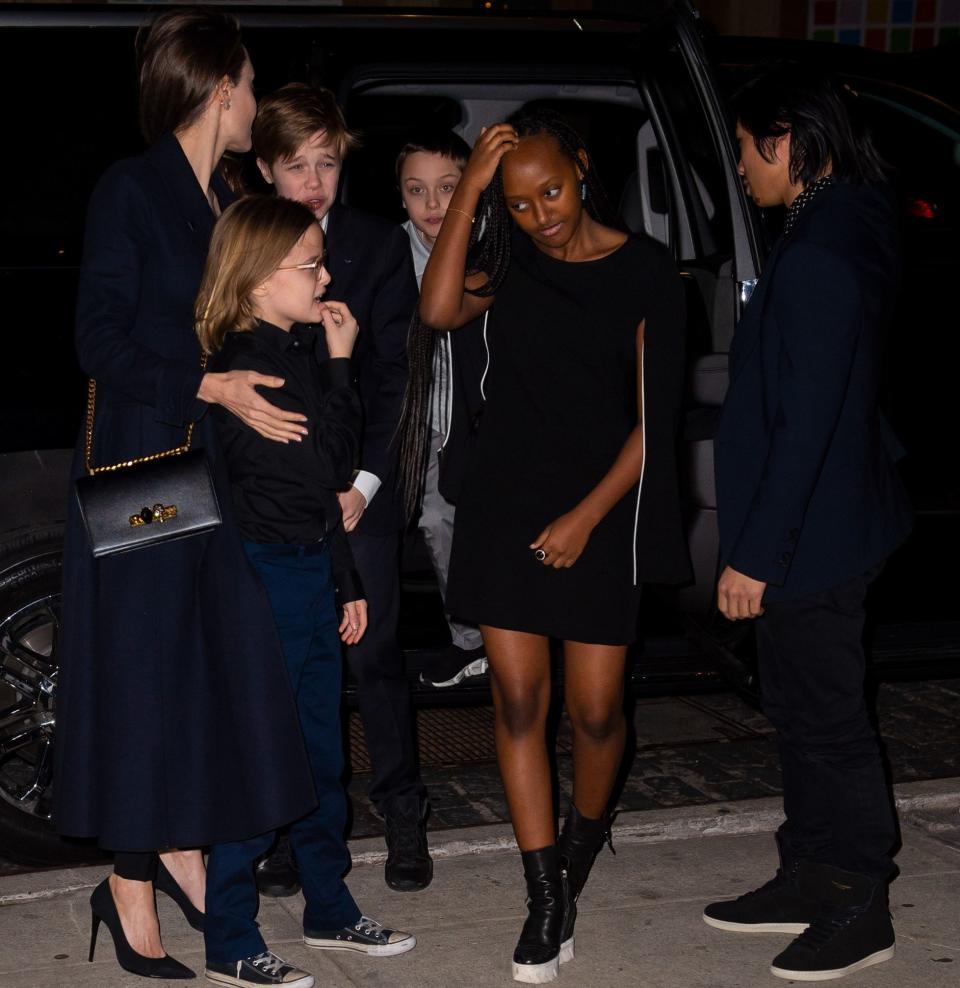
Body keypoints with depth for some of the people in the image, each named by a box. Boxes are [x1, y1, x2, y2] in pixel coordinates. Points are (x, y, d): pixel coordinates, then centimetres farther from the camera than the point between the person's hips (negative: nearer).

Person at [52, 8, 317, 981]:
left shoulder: (226, 202, 13)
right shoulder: (128, 190, -10)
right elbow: (100, 339, -14)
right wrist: (212, 386, -21)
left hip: (218, 466, 7)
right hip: (142, 465, -7)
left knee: (217, 658, 8)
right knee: (141, 665, -1)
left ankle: (179, 847, 22)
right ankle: (130, 890, 8)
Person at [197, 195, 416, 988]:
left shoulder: (297, 353, 11)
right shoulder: (245, 367, -17)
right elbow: (327, 469, -19)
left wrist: (347, 582, 19)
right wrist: (340, 365, -13)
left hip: (311, 571, 9)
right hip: (266, 573, -9)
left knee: (321, 753, 17)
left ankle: (331, 910, 30)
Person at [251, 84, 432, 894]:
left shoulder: (379, 247, 3)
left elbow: (396, 376, 0)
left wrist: (365, 481, -9)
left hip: (358, 490, -1)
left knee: (375, 657, 3)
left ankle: (404, 818, 17)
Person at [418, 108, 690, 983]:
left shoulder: (644, 273, -3)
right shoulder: (509, 262, 5)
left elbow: (654, 417, -3)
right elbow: (440, 311, -16)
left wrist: (588, 516, -9)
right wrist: (469, 187, -15)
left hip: (600, 509, -2)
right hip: (503, 506, 2)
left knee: (595, 710, 2)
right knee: (518, 701, 0)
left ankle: (585, 831, 33)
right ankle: (548, 895, 8)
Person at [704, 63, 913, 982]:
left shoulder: (818, 258, -22)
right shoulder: (840, 233, 10)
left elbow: (805, 422, -24)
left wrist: (756, 551, -20)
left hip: (811, 535, -10)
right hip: (815, 527, 10)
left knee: (825, 719, 1)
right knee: (798, 710, 19)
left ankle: (859, 908, 14)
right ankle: (808, 880, 31)